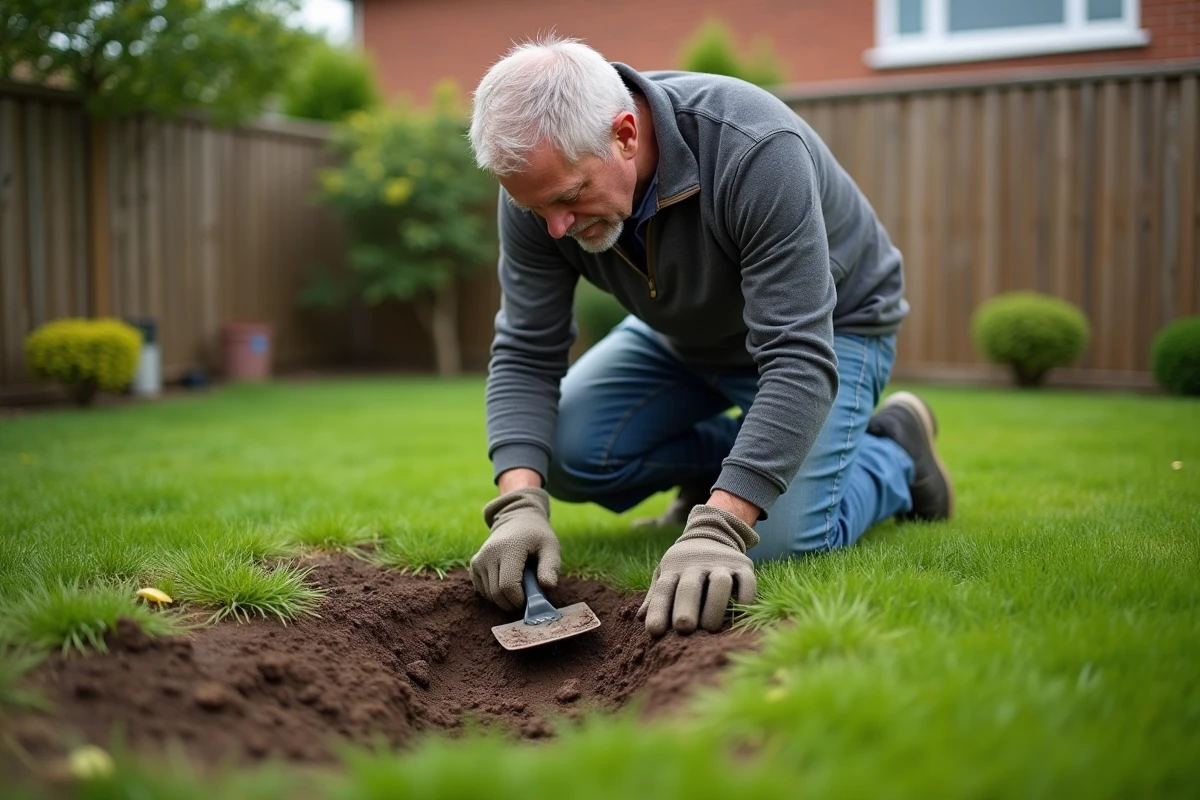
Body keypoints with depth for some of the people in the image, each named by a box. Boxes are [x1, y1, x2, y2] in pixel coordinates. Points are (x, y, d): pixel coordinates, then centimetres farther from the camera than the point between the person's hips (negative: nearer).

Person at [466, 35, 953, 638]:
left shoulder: (756, 153, -39)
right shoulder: (542, 180, -23)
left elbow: (799, 361, -41)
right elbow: (526, 355, -20)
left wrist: (718, 530, -50)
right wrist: (519, 503, -36)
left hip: (828, 325, -5)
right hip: (686, 334, 5)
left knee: (780, 537, -23)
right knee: (565, 453, -15)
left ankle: (895, 452, 9)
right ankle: (726, 460, 12)